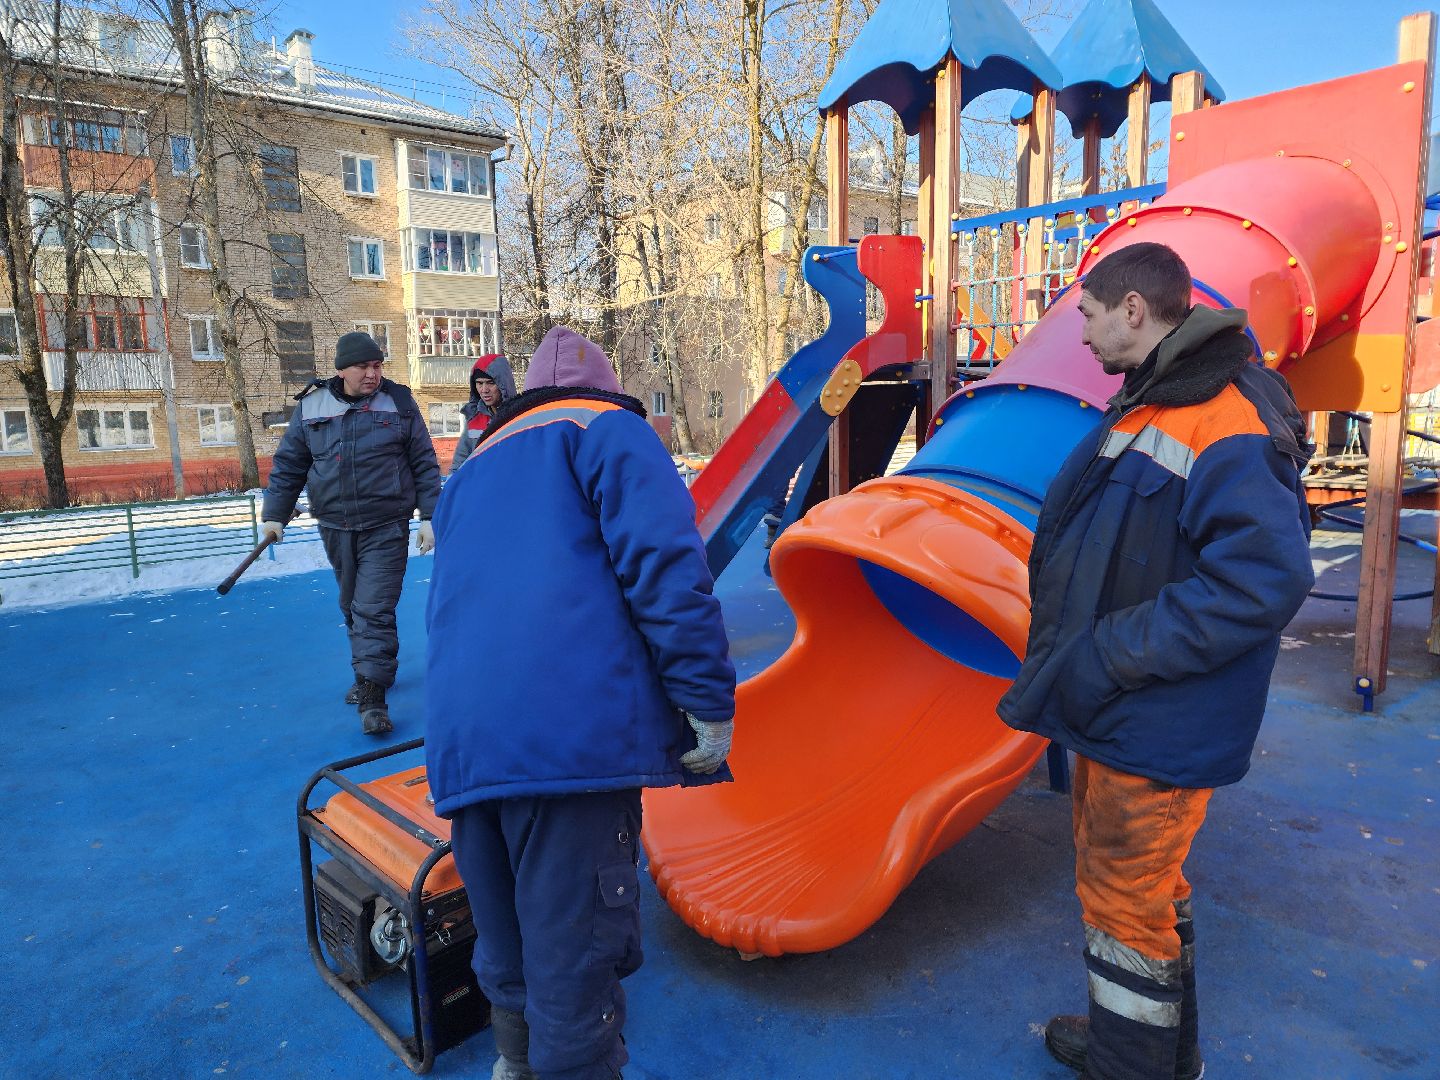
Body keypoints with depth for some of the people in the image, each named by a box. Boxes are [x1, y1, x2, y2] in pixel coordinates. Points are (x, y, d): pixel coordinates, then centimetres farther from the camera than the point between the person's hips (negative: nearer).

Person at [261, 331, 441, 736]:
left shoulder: (399, 403, -2)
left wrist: (429, 517, -3)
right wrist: (275, 514, 4)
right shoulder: (310, 407, 3)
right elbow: (288, 465, 9)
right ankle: (372, 671, 34)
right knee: (352, 606, 15)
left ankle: (372, 695, -7)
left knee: (374, 609, -10)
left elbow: (425, 464, 1)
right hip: (335, 528, 4)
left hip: (386, 528, -3)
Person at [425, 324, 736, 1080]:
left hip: (458, 746, 8)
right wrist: (709, 702, -7)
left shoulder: (472, 471, 30)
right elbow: (663, 564, -8)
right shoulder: (607, 430, 9)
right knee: (575, 960, 2)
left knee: (505, 951, 22)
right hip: (574, 733, -7)